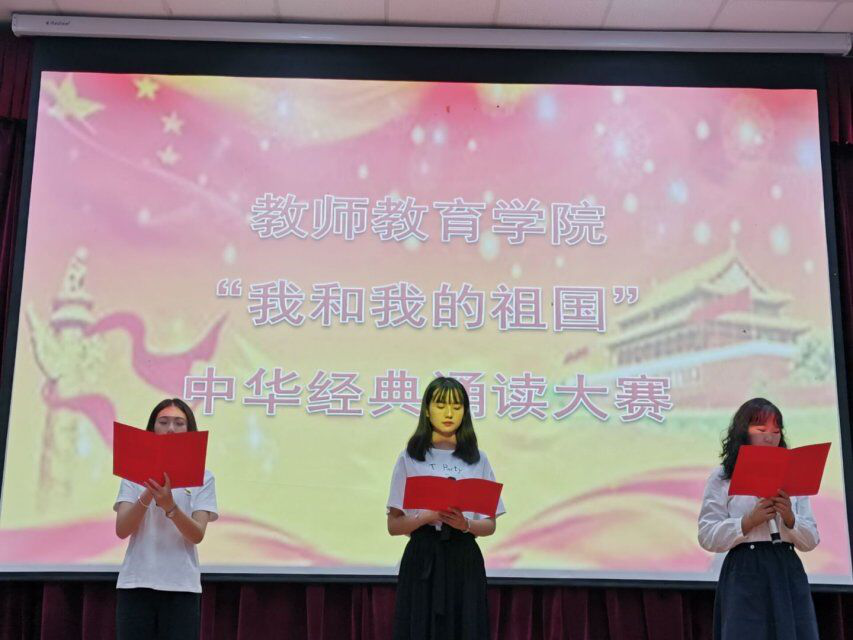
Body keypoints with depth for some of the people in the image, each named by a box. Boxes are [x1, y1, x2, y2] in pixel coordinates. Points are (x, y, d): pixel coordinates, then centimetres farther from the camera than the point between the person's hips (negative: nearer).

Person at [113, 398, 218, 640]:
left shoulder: (202, 477, 3)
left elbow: (197, 535, -9)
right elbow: (122, 530, -6)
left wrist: (169, 506, -26)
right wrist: (148, 494, -21)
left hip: (181, 586, -1)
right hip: (136, 584, 1)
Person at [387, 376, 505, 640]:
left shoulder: (478, 459, 8)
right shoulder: (410, 458, 3)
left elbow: (490, 525, 7)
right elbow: (394, 525, 1)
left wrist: (465, 524, -14)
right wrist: (427, 518, -18)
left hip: (464, 561, 1)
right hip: (422, 561, -1)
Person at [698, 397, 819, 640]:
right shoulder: (722, 478, 2)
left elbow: (811, 541, 11)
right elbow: (707, 537, -4)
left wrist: (790, 519, -9)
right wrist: (750, 521, -15)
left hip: (789, 574, 3)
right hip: (745, 574, -3)